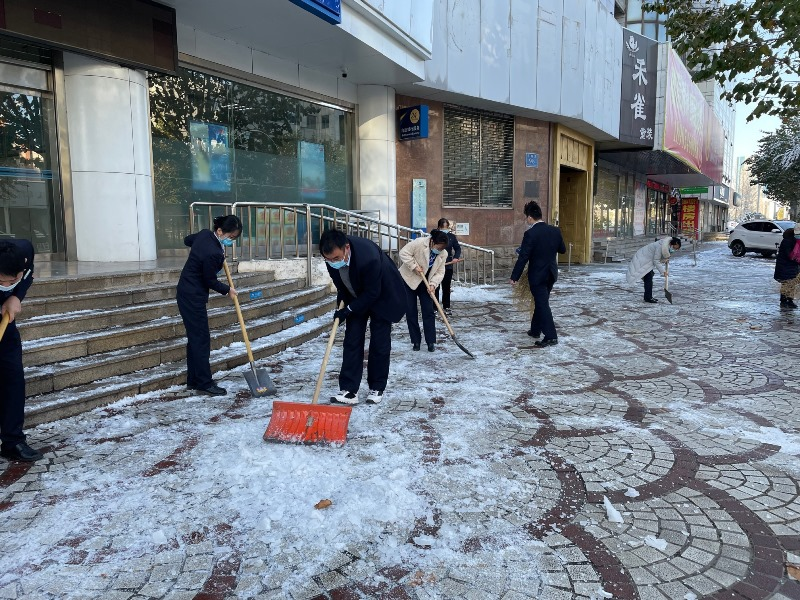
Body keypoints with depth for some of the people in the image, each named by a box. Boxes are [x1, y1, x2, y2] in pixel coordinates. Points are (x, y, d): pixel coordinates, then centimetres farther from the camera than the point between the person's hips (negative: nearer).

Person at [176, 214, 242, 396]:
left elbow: (187, 240, 22)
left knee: (194, 337, 14)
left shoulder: (205, 234, -1)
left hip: (187, 292, 10)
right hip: (193, 297, -10)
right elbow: (210, 281, -15)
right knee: (201, 338, -4)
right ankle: (204, 383, 2)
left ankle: (193, 380, 22)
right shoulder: (212, 253, -27)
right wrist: (227, 290, 3)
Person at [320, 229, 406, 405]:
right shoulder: (333, 253, -22)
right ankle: (349, 390, 1)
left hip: (382, 297, -5)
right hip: (356, 298, 5)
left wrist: (348, 310, -23)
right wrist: (341, 300, -4)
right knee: (352, 342, -1)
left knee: (379, 344, 0)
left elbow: (372, 293, -29)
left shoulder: (368, 257, -41)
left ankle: (377, 388, 15)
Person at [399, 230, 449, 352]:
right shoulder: (419, 243, -24)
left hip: (425, 284, 4)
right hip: (408, 280, -3)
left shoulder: (443, 254, -8)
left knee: (428, 312, -2)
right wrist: (414, 266, -26)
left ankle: (431, 342, 4)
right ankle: (415, 341, 10)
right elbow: (404, 252, -21)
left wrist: (433, 284, -22)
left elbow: (439, 273, -6)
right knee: (411, 312, 0)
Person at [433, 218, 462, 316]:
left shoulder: (452, 236, 3)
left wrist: (456, 257, -9)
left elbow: (457, 248, 8)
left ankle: (446, 307, 20)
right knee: (435, 287, 1)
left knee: (446, 288, 11)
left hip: (448, 265, 3)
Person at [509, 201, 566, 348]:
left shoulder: (530, 234, -19)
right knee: (541, 301, 20)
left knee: (542, 304, -2)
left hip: (537, 275, -7)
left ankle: (551, 336, -3)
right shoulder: (555, 231, -1)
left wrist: (514, 277, -11)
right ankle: (535, 329, 32)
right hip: (551, 273, 7)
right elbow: (562, 249, 12)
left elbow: (523, 257, -18)